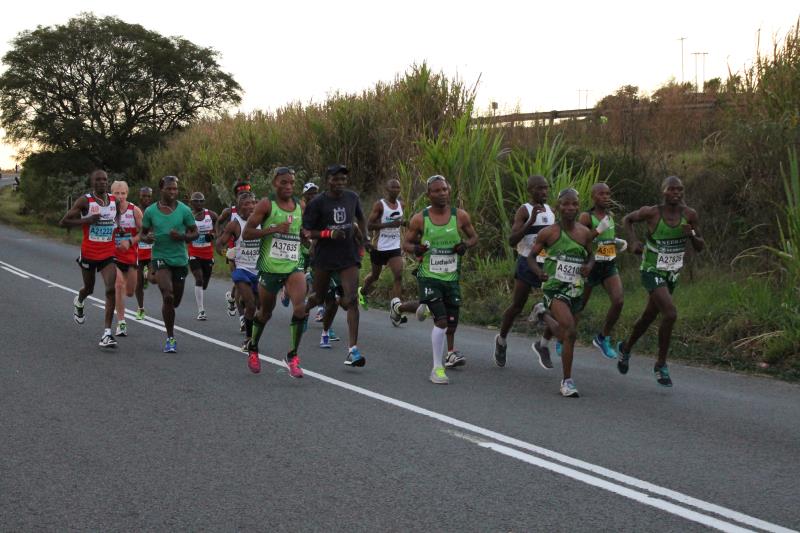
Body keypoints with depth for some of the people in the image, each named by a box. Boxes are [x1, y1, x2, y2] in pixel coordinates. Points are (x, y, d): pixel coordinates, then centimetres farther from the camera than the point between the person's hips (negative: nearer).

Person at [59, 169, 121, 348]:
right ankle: (78, 302, 56)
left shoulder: (114, 200, 3)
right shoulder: (85, 201, -10)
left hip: (108, 254, 2)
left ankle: (107, 333, -15)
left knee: (111, 290, -15)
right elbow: (64, 222, -13)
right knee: (89, 288, 17)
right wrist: (87, 220, -22)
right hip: (89, 253, -2)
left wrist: (116, 224, 6)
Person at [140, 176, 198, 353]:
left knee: (176, 301, 11)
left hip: (180, 259, 2)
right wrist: (147, 238, -14)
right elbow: (143, 233, 10)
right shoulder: (150, 211, -1)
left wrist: (182, 236, -16)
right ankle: (170, 338, -11)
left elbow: (195, 233, 5)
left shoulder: (184, 210, -2)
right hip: (160, 257, -2)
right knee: (168, 296, -20)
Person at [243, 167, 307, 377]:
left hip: (293, 267, 3)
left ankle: (292, 355, -6)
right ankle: (253, 348, 41)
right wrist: (274, 229, -20)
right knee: (265, 313, 13)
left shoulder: (300, 206, 9)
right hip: (270, 267, -3)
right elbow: (246, 232, -10)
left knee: (301, 308, -20)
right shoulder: (266, 204, -6)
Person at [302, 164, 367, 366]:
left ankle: (353, 350, -16)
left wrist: (361, 234, 9)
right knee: (318, 298, 15)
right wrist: (329, 233, -22)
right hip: (324, 257, -1)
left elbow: (360, 217, 24)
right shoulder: (317, 202, -8)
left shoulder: (352, 197, 4)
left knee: (351, 300, -13)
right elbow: (306, 232, -9)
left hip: (349, 257, 1)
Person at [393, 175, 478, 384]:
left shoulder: (460, 216, -2)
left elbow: (474, 237, 11)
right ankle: (437, 369, -5)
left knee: (451, 325, 7)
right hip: (429, 277, -3)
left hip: (451, 278, 3)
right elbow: (406, 243, 5)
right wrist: (416, 249, -18)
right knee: (441, 320, -18)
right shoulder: (419, 219, -6)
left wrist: (465, 245, -12)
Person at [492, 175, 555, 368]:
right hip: (527, 263, -5)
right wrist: (531, 221, -28)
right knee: (517, 307, 3)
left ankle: (543, 344, 8)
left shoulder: (550, 210, 11)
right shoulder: (524, 211, -8)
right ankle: (501, 341, 28)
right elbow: (512, 241, -20)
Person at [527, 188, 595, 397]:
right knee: (570, 331, -22)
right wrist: (538, 272, -20)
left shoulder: (585, 233, 3)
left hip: (576, 289, 5)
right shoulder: (549, 233, -7)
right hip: (555, 287, -5)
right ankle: (567, 381, -9)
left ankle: (545, 314, 53)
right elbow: (531, 256, 0)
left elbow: (590, 255, 18)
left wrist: (589, 266, -5)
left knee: (564, 334, 18)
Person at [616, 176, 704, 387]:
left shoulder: (690, 215, -8)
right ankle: (661, 365, -6)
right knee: (670, 314, -23)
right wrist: (633, 241, -12)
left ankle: (626, 348, 48)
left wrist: (692, 235, -22)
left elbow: (700, 248, -1)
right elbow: (627, 219, 3)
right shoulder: (651, 212, -17)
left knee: (649, 316, 21)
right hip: (652, 271, -5)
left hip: (672, 274, 5)